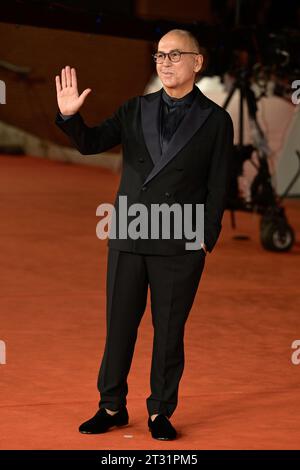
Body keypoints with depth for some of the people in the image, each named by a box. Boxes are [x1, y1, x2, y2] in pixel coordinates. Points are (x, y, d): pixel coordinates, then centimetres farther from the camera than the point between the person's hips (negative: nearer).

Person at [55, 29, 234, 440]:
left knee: (169, 330, 3)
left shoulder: (216, 120, 0)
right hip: (128, 238, 3)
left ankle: (161, 413, 14)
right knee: (119, 325, 6)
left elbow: (218, 185, 0)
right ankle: (112, 407, 17)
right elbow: (91, 143, 3)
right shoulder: (135, 110, 8)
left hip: (181, 245, -3)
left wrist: (207, 237, -6)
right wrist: (70, 116, -16)